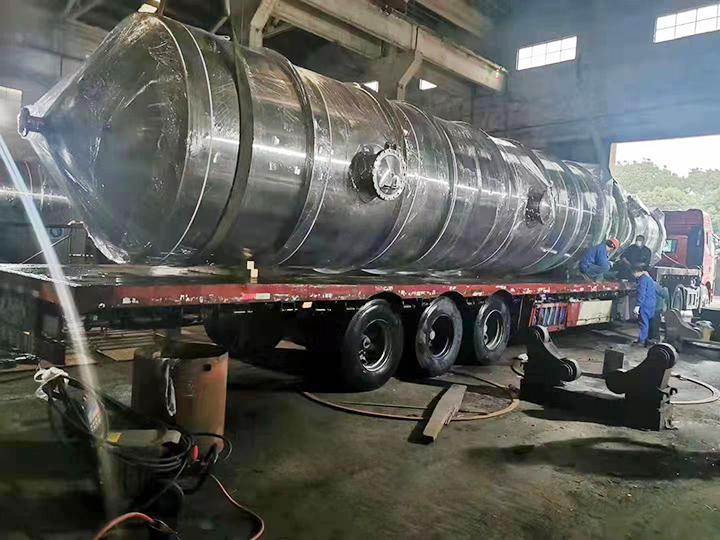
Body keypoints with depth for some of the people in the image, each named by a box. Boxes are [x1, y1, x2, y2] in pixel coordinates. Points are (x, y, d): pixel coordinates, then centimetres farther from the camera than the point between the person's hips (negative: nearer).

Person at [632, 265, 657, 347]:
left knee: (643, 323, -7)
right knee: (646, 323, 14)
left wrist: (637, 305, -23)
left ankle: (641, 341, -5)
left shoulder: (643, 279, -13)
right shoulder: (650, 278, 19)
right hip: (651, 305, 10)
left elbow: (641, 294, -21)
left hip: (645, 305, -10)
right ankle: (646, 340, 20)